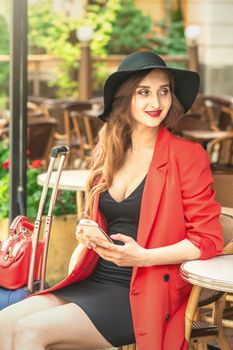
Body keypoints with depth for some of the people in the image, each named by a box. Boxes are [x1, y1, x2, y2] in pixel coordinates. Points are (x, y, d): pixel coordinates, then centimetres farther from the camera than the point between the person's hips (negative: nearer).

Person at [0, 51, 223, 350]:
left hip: (142, 294, -6)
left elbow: (208, 239, -7)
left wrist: (143, 257, -19)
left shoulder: (188, 155, -6)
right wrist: (87, 231, 3)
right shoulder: (107, 154, 12)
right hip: (95, 281, 6)